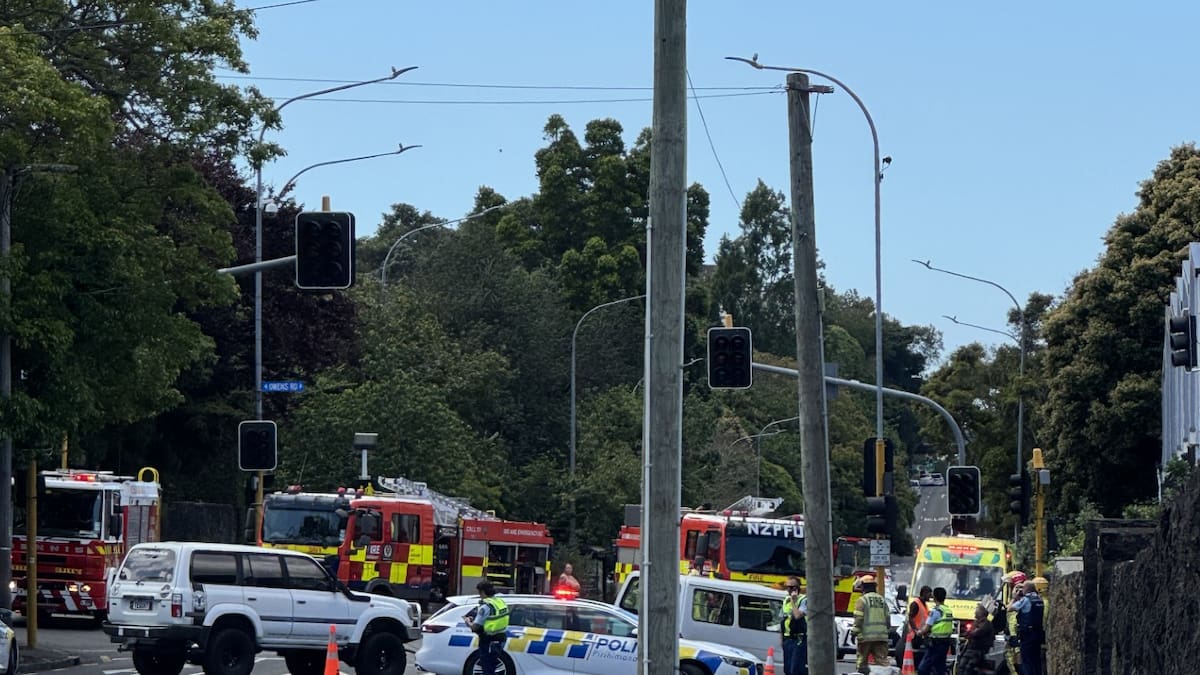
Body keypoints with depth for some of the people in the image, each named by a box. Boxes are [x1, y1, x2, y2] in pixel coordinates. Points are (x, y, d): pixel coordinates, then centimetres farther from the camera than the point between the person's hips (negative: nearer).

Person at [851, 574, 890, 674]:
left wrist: (854, 632, -5)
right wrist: (886, 630, 24)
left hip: (866, 636, -4)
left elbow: (858, 619, -11)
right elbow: (887, 618, 13)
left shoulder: (862, 600, -5)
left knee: (862, 660, 7)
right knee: (882, 659, 1)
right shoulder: (882, 600, 11)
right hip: (881, 635, 4)